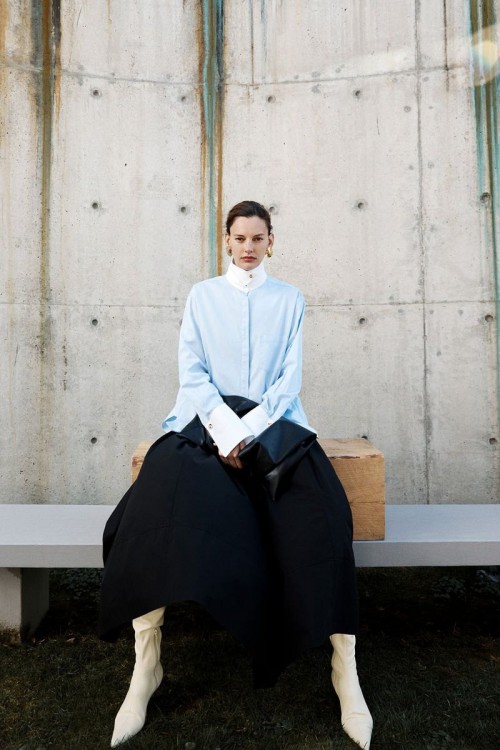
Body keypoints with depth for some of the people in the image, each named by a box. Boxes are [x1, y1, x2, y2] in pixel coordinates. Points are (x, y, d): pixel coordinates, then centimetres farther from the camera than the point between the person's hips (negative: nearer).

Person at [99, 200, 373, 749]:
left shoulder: (290, 299, 16)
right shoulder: (202, 295, 16)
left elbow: (290, 377, 4)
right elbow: (191, 370, 4)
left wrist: (248, 430, -13)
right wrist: (224, 429, -15)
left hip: (273, 421, 1)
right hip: (209, 418, 0)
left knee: (320, 505, -29)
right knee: (164, 485, -31)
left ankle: (344, 668, -17)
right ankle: (146, 662, -20)